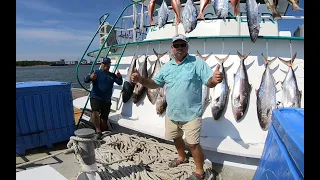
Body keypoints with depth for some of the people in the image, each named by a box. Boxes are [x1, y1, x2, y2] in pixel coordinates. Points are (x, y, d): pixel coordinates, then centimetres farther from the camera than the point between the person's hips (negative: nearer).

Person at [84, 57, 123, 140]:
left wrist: (119, 77, -22)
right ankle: (98, 131, -16)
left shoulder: (112, 75, 12)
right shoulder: (97, 72, 2)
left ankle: (101, 131, 29)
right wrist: (90, 77, -31)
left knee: (104, 119, 6)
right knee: (95, 111, -29)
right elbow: (85, 80, -7)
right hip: (95, 97, -4)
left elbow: (120, 83, 1)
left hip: (107, 100, 4)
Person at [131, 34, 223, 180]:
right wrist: (141, 79, -10)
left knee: (193, 144, -1)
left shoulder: (197, 63, -10)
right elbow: (155, 84, 9)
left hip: (191, 114, -5)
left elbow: (209, 83, -16)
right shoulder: (166, 67, 4)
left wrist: (214, 79, -41)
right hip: (171, 113, 6)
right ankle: (182, 157, 52)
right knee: (176, 138, 24)